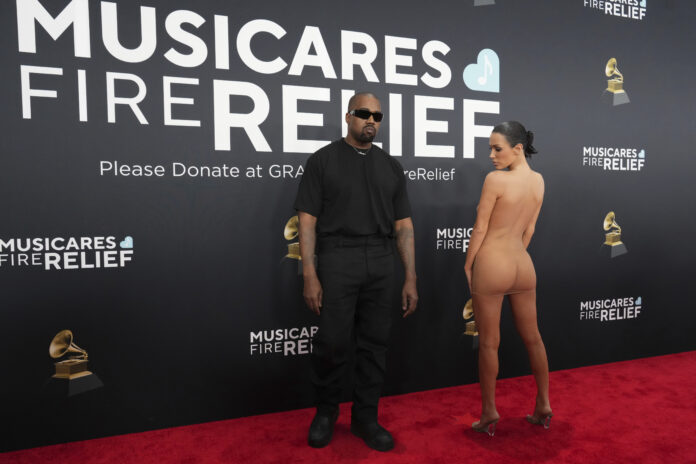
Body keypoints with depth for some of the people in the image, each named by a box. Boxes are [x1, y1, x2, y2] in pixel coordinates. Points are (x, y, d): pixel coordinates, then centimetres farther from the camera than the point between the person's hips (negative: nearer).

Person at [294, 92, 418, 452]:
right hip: (336, 260, -3)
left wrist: (411, 278, 4)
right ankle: (325, 410, 25)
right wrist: (309, 276, -10)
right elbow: (307, 221, -3)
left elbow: (403, 225, 10)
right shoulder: (323, 160, 2)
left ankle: (365, 417, 25)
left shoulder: (391, 166, 12)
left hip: (380, 263, 4)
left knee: (374, 344, 8)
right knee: (333, 343, -2)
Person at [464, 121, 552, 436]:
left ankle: (489, 414, 18)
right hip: (523, 265, 7)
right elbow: (529, 229, 12)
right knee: (532, 337, 17)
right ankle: (543, 408, 29)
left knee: (488, 343, 6)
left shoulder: (495, 179, -15)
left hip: (491, 264, -6)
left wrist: (467, 267, -1)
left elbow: (480, 229, -11)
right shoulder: (538, 181, 5)